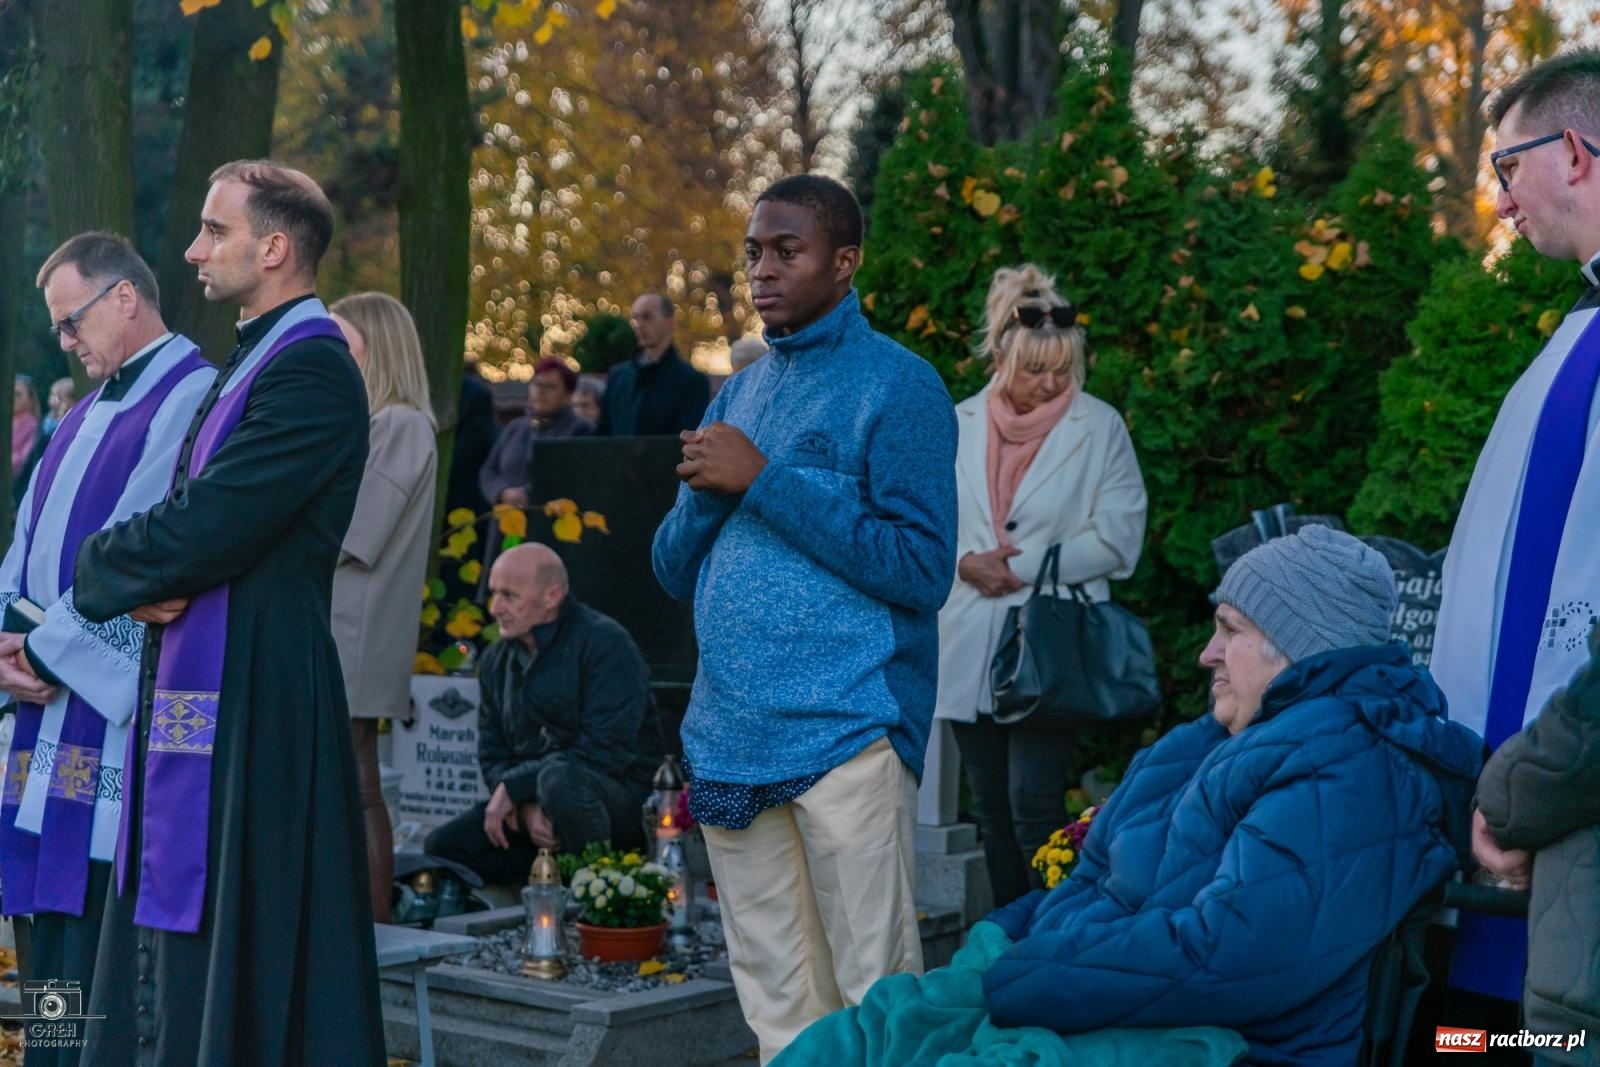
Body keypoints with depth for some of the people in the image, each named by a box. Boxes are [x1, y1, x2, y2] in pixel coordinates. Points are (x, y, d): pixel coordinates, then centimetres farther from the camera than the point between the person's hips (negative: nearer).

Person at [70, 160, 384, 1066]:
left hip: (251, 696, -10)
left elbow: (207, 530, -22)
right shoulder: (252, 362, 18)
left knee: (238, 951, -4)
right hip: (195, 690, 10)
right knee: (174, 952, 15)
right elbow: (189, 518, 16)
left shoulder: (312, 368, -15)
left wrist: (103, 571, -4)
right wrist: (141, 579, -5)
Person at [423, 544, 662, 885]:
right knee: (442, 847, -11)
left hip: (623, 797, -6)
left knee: (559, 779, -39)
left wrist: (513, 786, -18)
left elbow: (605, 752, -21)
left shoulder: (604, 643, -12)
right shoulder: (496, 661, 9)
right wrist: (525, 809, -16)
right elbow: (492, 757, 7)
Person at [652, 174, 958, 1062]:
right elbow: (676, 573, 16)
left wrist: (765, 481, -13)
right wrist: (707, 490, -5)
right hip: (730, 737, 6)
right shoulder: (737, 395, 16)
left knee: (875, 992, -3)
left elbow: (920, 572, -12)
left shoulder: (897, 385, -3)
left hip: (845, 728, -6)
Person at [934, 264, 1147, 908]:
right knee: (992, 810, 9)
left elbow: (1116, 539, -5)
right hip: (968, 648, 3)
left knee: (1034, 808, -10)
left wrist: (1024, 567, -10)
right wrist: (965, 561, -9)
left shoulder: (1100, 427, 0)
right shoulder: (959, 425, 8)